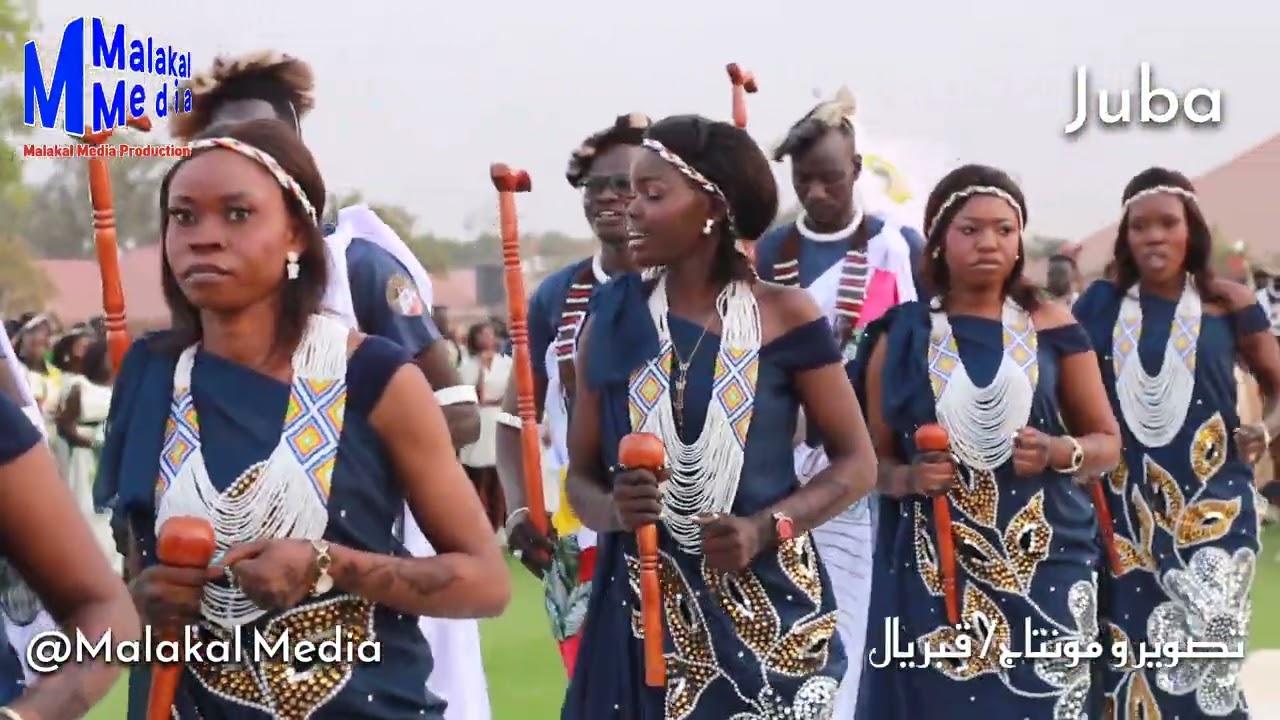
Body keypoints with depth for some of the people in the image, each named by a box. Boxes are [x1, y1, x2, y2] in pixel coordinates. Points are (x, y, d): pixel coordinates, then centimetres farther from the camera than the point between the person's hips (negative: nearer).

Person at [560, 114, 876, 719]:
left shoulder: (784, 316, -3)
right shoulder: (613, 322, 4)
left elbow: (857, 462, 1)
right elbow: (582, 476, 9)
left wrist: (767, 529, -15)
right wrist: (613, 509, -14)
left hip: (766, 610, -2)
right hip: (644, 614, 2)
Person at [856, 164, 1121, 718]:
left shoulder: (1052, 327, 4)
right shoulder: (900, 337, 4)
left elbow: (1108, 442, 10)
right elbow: (873, 459, 9)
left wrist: (1059, 453, -10)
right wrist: (909, 478, -12)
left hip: (1043, 565, 0)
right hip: (932, 571, 0)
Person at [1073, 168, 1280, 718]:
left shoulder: (1227, 303, 0)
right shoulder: (1101, 303, 5)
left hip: (1212, 505, -2)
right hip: (1122, 505, 2)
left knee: (1204, 658, -3)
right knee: (1127, 658, 3)